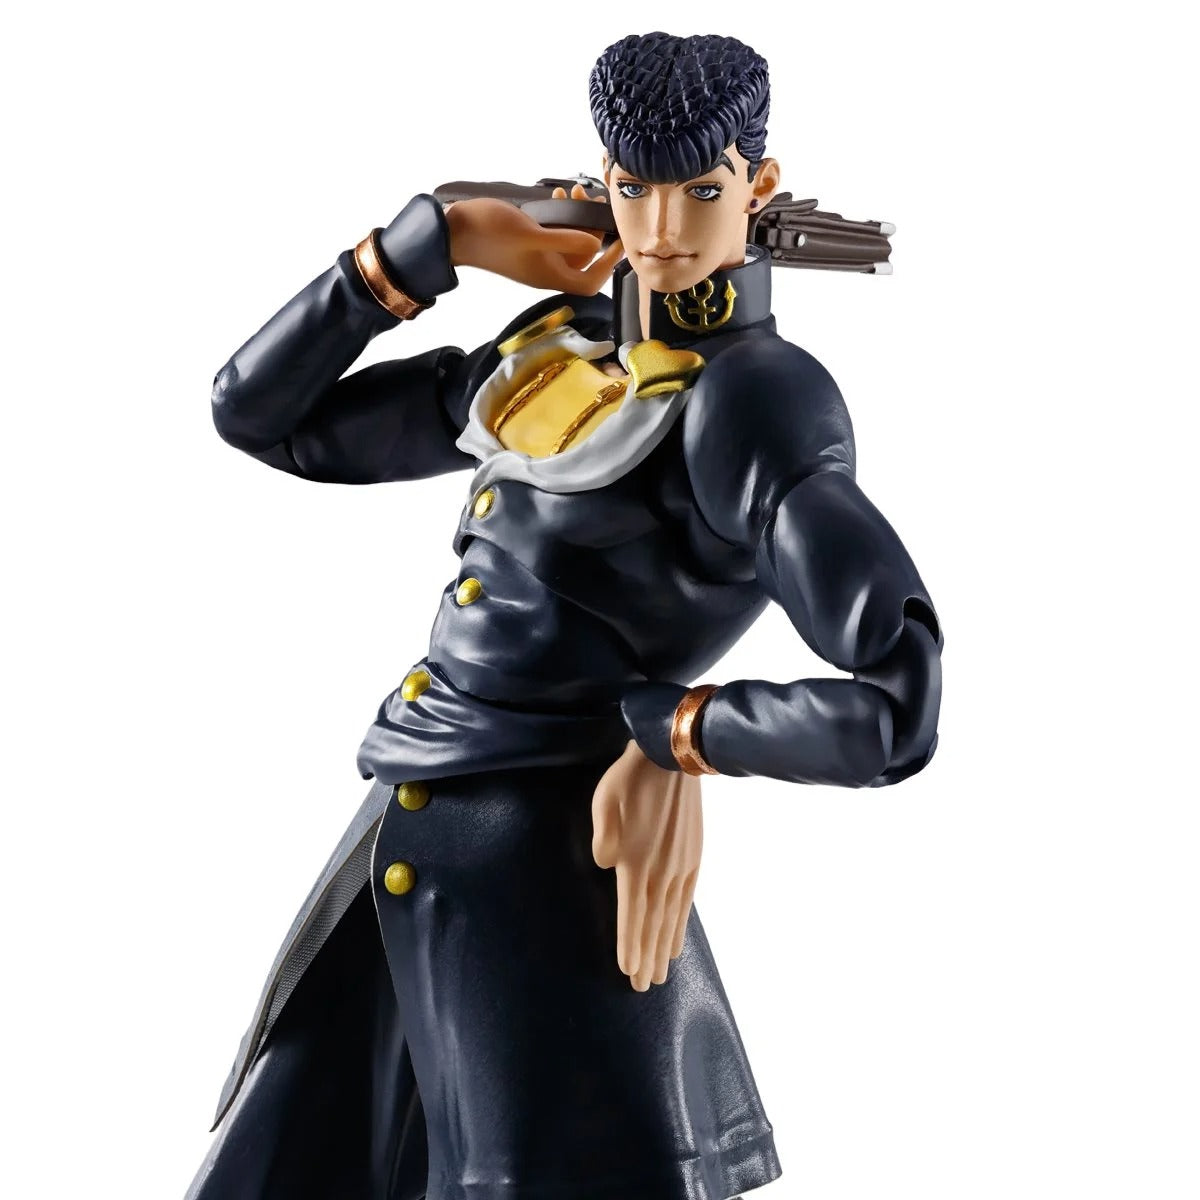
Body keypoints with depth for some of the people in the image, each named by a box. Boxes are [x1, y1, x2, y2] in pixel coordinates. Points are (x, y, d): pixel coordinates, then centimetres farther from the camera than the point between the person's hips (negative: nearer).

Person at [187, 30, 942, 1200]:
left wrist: (669, 729, -10)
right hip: (400, 880, 8)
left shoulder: (757, 401, -11)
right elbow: (259, 412, 15)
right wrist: (444, 239, 7)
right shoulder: (552, 353, 12)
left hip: (553, 891, -8)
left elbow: (894, 710, -23)